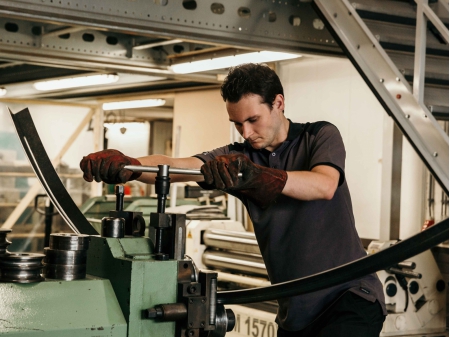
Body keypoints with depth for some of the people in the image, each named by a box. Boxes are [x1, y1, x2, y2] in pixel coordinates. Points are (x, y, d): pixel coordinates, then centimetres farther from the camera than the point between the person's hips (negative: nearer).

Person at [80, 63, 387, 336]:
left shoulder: (320, 136, -4)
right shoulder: (236, 157, 3)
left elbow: (324, 185, -26)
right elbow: (177, 166, -14)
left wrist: (255, 175, -42)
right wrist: (127, 165, -35)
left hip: (352, 294, -5)